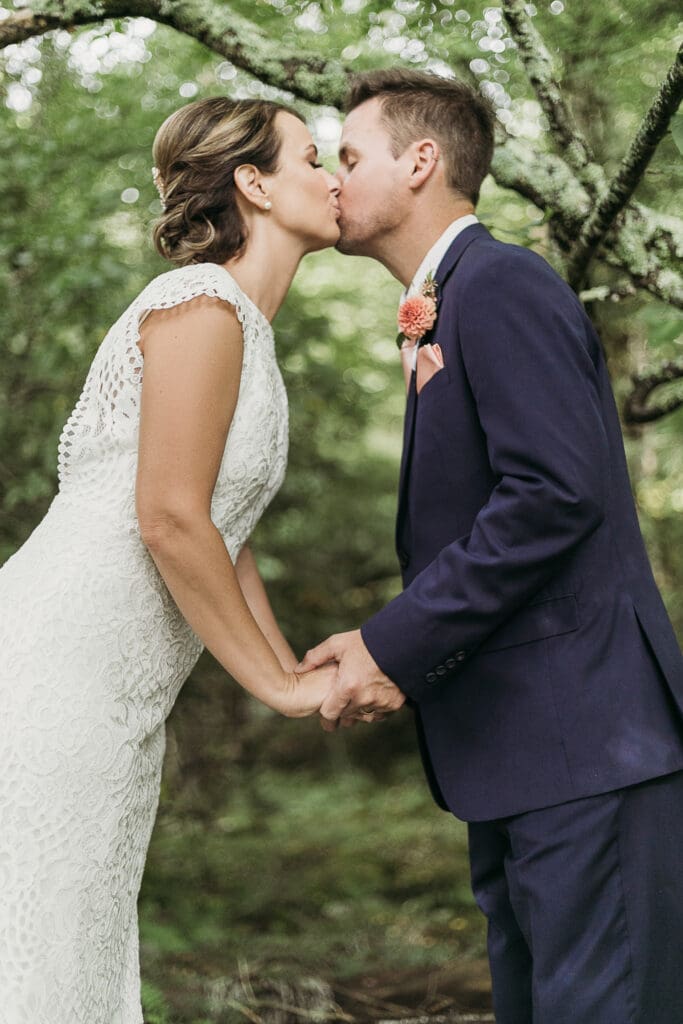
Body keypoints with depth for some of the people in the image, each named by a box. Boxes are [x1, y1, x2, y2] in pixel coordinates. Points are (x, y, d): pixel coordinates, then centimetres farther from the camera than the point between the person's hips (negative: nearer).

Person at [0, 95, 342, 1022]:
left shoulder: (247, 330, 18)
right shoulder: (202, 305, -12)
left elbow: (223, 536, 18)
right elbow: (170, 521, -19)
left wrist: (298, 674, 12)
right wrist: (279, 686, -11)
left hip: (115, 704, 10)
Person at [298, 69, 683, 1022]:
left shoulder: (501, 283, -10)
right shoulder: (447, 307, 21)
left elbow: (557, 493, -21)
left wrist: (397, 645, -18)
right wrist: (391, 642, 6)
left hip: (587, 740, -10)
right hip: (519, 761, 10)